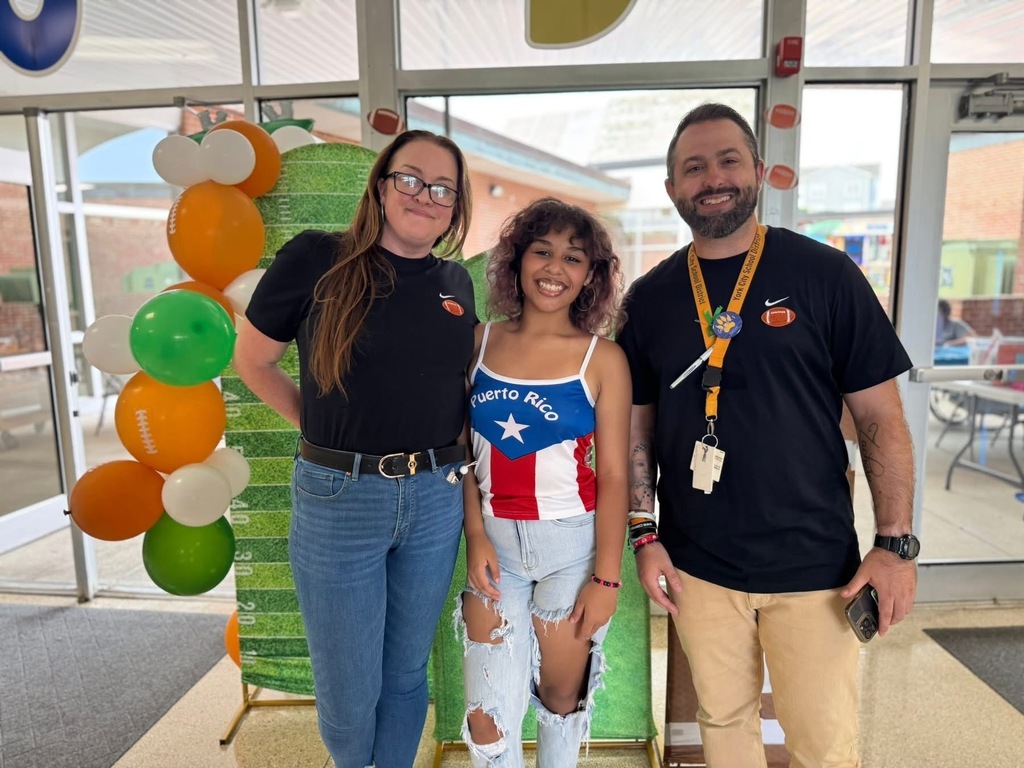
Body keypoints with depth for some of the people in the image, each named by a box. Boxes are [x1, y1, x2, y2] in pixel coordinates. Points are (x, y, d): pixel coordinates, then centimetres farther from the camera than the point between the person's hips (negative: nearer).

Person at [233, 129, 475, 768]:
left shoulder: (456, 282, 6)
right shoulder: (317, 259, -7)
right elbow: (252, 358, 2)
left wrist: (448, 442, 7)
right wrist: (325, 429, 0)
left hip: (435, 499, 3)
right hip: (338, 499, -3)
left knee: (407, 673, 19)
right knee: (348, 694, 13)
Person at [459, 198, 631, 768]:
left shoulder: (604, 359, -7)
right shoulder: (481, 342, 0)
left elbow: (614, 476, -6)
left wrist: (607, 578, -8)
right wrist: (476, 536, -6)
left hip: (571, 547, -1)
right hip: (494, 544, 2)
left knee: (561, 698, 16)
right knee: (488, 716, 6)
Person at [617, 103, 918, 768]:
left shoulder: (826, 275, -6)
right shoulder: (650, 297, 2)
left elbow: (881, 419, -3)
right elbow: (639, 426, 6)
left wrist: (896, 544, -8)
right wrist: (645, 534, 1)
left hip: (814, 564, -2)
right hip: (697, 565, 2)